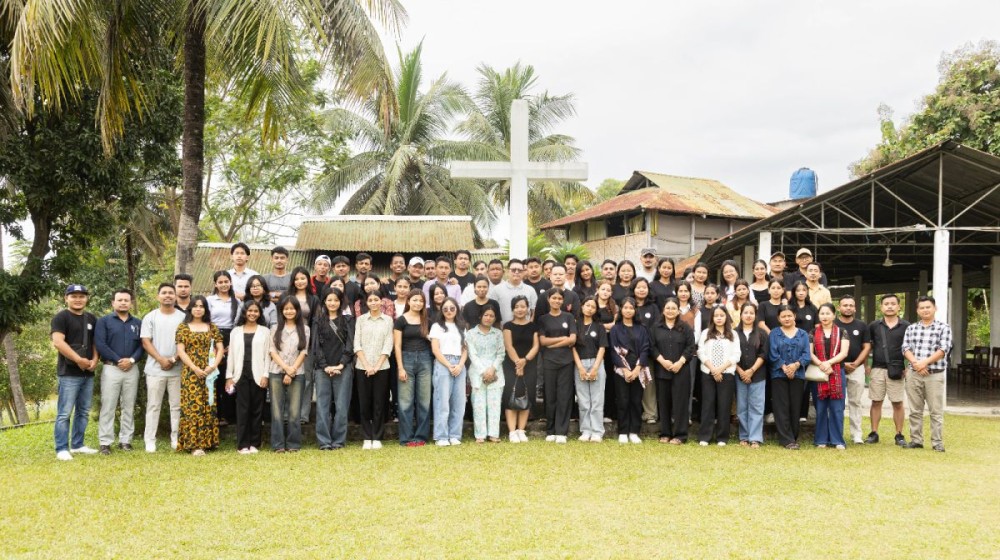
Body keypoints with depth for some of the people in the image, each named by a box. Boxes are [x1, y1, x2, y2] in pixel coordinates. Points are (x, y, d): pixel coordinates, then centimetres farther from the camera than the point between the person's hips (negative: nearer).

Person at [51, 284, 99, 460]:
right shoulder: (61, 317, -5)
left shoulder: (91, 319, 16)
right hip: (69, 373, -7)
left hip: (88, 373, 7)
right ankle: (62, 449, -1)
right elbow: (58, 342, -17)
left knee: (83, 412, 12)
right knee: (64, 413, -5)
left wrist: (94, 360, 0)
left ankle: (77, 445, 21)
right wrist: (79, 360, -17)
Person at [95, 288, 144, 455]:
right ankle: (105, 442, 0)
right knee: (108, 407, -3)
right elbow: (100, 344, -8)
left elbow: (142, 345, 6)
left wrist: (132, 360, -13)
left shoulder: (138, 323, 13)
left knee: (129, 407, 6)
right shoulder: (104, 321, 3)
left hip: (132, 369, 3)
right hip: (111, 368, -3)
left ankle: (125, 440, 13)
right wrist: (118, 360, -14)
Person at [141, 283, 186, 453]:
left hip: (177, 369, 1)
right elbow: (146, 342, -1)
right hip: (155, 369, -1)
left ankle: (176, 439, 11)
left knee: (177, 405, 5)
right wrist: (161, 360, -12)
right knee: (153, 405, 2)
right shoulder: (150, 317, 5)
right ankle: (150, 441, 6)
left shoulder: (183, 317, 5)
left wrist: (174, 359, -10)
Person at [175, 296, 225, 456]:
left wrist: (213, 365, -10)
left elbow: (220, 348, 6)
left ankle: (207, 441, 9)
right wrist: (194, 368, -13)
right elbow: (180, 350, -3)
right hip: (190, 373, -2)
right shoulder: (183, 327, 4)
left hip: (209, 373, 3)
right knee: (193, 407, -8)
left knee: (208, 407, 3)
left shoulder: (212, 327, 11)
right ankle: (194, 444, -9)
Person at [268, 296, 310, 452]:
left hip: (297, 374, -1)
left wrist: (292, 371, -8)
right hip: (276, 372, 1)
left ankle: (293, 444, 5)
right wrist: (286, 368, -10)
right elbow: (272, 351, 3)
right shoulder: (275, 328, 10)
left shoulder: (304, 329, 8)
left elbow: (303, 352, 2)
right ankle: (278, 444, 3)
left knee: (294, 410, -1)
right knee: (277, 410, -1)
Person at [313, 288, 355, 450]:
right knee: (322, 405, -3)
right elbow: (316, 345, 4)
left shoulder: (347, 320, 9)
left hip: (343, 368, -1)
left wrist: (341, 365, -9)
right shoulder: (318, 321, 11)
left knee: (341, 406, -2)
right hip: (322, 369, 1)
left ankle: (339, 440, 6)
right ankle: (324, 441, 1)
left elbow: (350, 344, 2)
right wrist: (325, 366, -7)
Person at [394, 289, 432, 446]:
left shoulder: (426, 320, 9)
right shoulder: (401, 320, -1)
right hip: (407, 359, -3)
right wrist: (400, 368, -10)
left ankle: (421, 436, 12)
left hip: (425, 360, 3)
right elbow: (397, 346, -4)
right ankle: (407, 438, 4)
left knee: (424, 400, 4)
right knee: (406, 401, -2)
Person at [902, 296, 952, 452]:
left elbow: (943, 350, -8)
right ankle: (916, 440, 13)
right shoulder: (911, 328, 12)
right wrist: (915, 362, -14)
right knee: (915, 410, 7)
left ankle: (938, 442, 2)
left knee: (936, 411, -2)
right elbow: (906, 349, 3)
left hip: (935, 374, -3)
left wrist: (925, 362, -18)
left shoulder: (943, 328, 3)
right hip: (913, 374, 3)